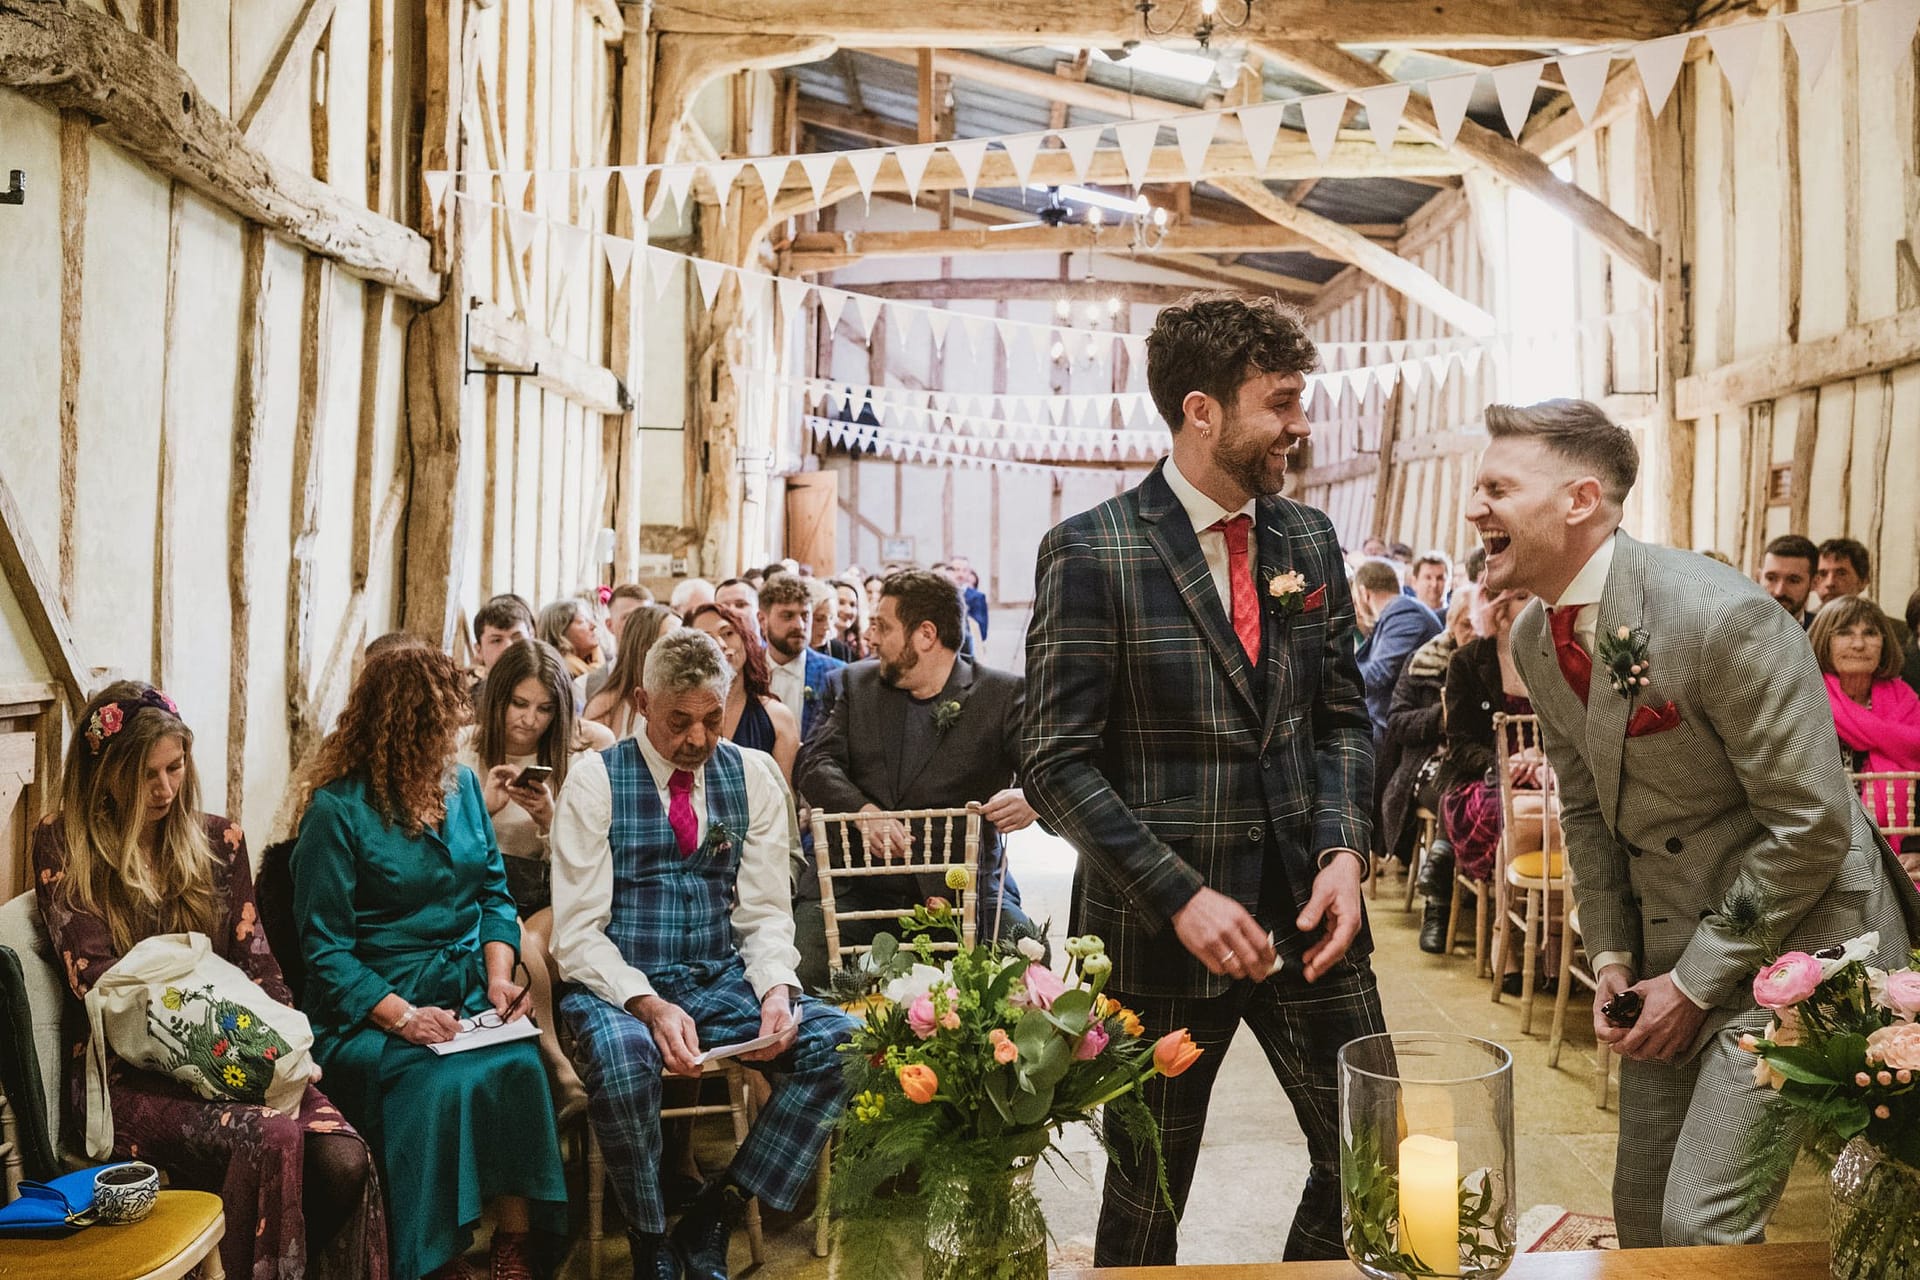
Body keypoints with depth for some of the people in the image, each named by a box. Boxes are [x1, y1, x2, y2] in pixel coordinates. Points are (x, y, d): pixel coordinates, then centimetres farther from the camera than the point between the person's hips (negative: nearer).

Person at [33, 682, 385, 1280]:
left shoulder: (218, 839, 13)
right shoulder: (61, 844, 3)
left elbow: (255, 962, 10)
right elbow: (96, 978, -6)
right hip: (124, 1072, -3)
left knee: (343, 1158, -24)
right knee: (269, 1138, -32)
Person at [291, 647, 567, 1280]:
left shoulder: (463, 785, 10)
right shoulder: (337, 809, -7)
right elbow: (326, 950, -9)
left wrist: (499, 975, -4)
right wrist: (402, 1016, -22)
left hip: (466, 994, 4)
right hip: (371, 1009, -4)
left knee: (521, 1067, -26)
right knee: (442, 1085, -32)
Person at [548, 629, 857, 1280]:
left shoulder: (753, 776, 5)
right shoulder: (595, 780, -4)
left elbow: (765, 911, 6)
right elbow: (578, 931, -8)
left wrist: (776, 990, -15)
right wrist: (650, 1006, -25)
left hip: (723, 981, 4)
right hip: (621, 984, -3)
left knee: (840, 1043, -20)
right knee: (622, 1056, -37)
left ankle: (712, 1221, -4)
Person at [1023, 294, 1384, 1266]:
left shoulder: (1309, 540, 6)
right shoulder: (1090, 554, -12)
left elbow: (1341, 717, 11)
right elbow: (1058, 765, -14)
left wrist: (1345, 850, -5)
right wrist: (1179, 896, -20)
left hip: (1310, 913, 5)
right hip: (1161, 930, -4)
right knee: (1146, 1196, 13)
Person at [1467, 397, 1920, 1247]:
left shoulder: (1720, 617, -26)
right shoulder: (1533, 639, -1)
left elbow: (1811, 824, -21)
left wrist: (1696, 982, -15)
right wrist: (1611, 957, 4)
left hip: (1788, 944, -7)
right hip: (1670, 943, 7)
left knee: (1698, 1223, -8)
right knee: (1641, 1208, 15)